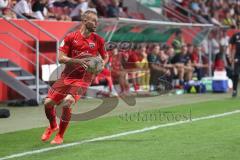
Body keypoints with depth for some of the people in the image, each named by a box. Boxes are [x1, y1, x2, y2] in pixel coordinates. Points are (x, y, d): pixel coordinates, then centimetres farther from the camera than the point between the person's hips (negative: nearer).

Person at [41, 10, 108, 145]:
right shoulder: (71, 37, -2)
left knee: (67, 103, -24)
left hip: (83, 79, -2)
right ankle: (53, 126, 30)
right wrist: (77, 61, -20)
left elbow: (105, 56, 16)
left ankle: (60, 136, -3)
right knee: (48, 102, -3)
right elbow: (61, 58, -4)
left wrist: (101, 65, -7)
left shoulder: (98, 40, 1)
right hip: (67, 76, 2)